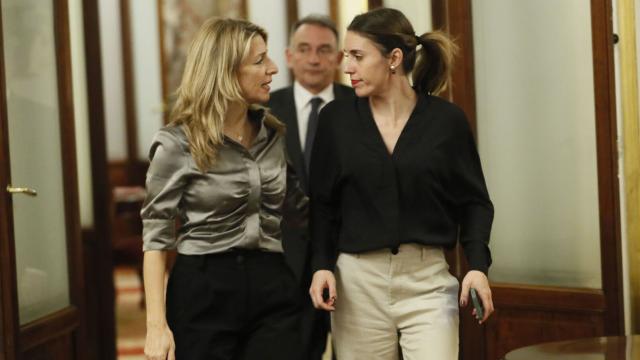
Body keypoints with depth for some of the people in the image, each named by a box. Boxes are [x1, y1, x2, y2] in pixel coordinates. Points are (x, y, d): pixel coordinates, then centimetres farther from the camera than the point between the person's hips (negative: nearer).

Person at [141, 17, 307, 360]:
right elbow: (156, 237, -8)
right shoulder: (177, 143, -8)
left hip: (272, 287, 4)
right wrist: (157, 325, -14)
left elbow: (299, 205, 19)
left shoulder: (273, 133, 8)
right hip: (204, 291, -4)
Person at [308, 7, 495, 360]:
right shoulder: (336, 118, 3)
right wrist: (322, 265, -5)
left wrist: (477, 266, -8)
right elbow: (323, 203, 7)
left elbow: (473, 201, 5)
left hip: (427, 280, -1)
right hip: (357, 281, 1)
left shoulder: (446, 119, -1)